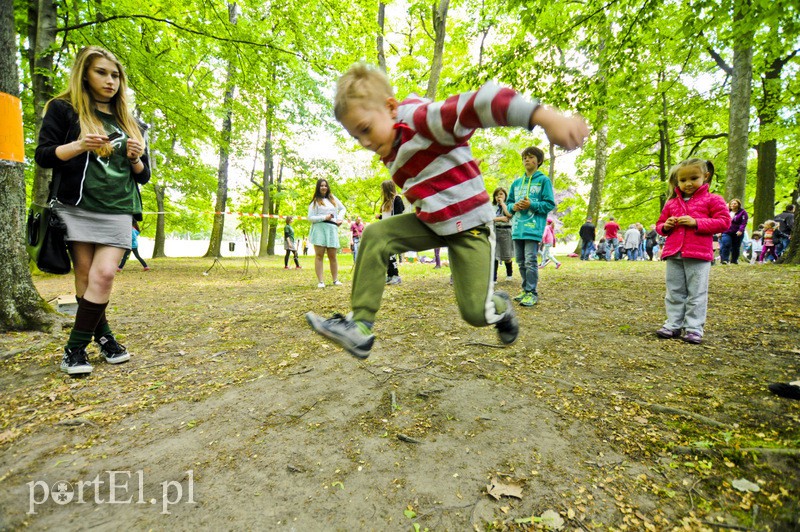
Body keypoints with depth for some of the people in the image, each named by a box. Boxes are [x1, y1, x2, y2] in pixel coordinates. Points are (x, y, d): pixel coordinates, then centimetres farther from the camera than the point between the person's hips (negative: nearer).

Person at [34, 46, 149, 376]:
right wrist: (79, 146, -16)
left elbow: (143, 176, 18)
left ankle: (75, 348, 0)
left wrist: (136, 159, -4)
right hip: (77, 208, -2)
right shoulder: (63, 109, 8)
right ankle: (103, 336, 13)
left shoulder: (131, 123, 18)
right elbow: (43, 156, 1)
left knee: (104, 274, -10)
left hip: (118, 212, 2)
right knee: (87, 277, -1)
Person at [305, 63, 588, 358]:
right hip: (430, 222, 8)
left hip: (468, 224, -7)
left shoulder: (423, 119, -20)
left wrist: (545, 117, -47)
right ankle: (360, 326, -10)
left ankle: (500, 307, 26)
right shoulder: (391, 152, 7)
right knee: (375, 236, -12)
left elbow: (480, 104, -35)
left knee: (475, 312, -13)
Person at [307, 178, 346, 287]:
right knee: (319, 255, -5)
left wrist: (340, 218, 10)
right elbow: (310, 218, -1)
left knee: (332, 256, 5)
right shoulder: (315, 201, 5)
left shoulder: (333, 198, 17)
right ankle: (320, 281, -4)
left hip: (332, 229, 3)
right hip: (319, 229, -3)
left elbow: (342, 208, 29)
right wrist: (324, 217, -11)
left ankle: (335, 280, 13)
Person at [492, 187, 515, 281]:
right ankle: (493, 278, -5)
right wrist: (500, 218, -14)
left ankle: (509, 274, 30)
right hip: (494, 231, 1)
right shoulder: (493, 206, 11)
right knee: (494, 255, -7)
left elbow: (509, 214, -16)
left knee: (507, 256, 7)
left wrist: (502, 202, -7)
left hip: (505, 231, -1)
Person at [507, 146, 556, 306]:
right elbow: (509, 202, 20)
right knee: (521, 262, 11)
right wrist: (514, 207, -2)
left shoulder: (544, 180, 1)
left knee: (530, 261, -10)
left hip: (533, 228, -6)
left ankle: (532, 293, -2)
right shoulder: (516, 182, 16)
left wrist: (531, 205, -16)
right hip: (517, 227, 6)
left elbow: (550, 204, -3)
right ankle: (526, 289, 23)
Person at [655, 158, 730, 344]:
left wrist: (696, 222, -16)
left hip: (698, 255, -4)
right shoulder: (671, 203, 15)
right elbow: (659, 225, 22)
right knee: (674, 293, 8)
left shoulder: (712, 200, 3)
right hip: (673, 254, 4)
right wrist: (665, 226, -2)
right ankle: (673, 325, 15)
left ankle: (694, 328, 7)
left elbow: (724, 222, -5)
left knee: (696, 294, 1)